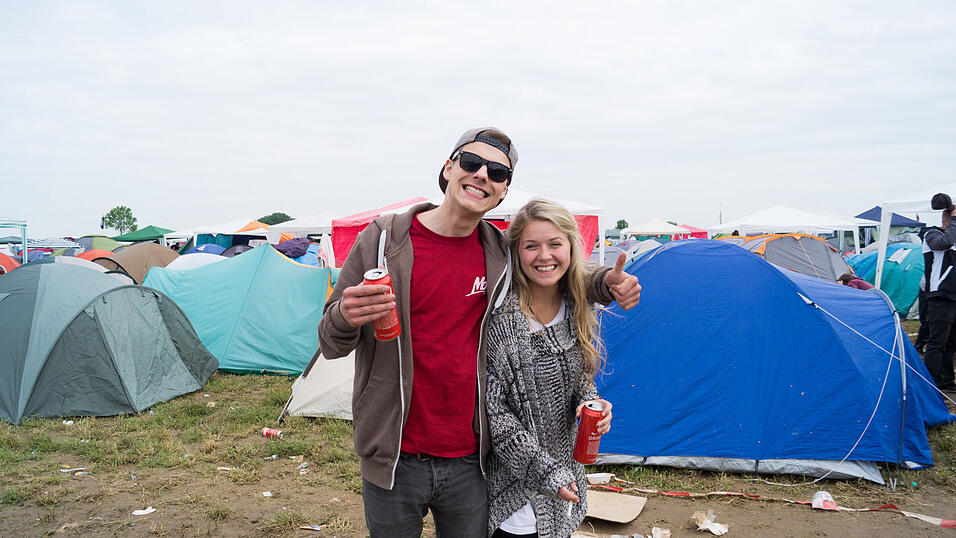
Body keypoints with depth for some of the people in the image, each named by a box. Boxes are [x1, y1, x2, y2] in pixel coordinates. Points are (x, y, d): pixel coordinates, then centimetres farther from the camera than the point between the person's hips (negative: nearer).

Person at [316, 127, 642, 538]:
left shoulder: (502, 254, -1)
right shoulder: (384, 241, -9)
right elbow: (331, 345, -3)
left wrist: (606, 283, -1)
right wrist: (345, 319, -28)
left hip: (469, 462, 2)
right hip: (394, 461, -2)